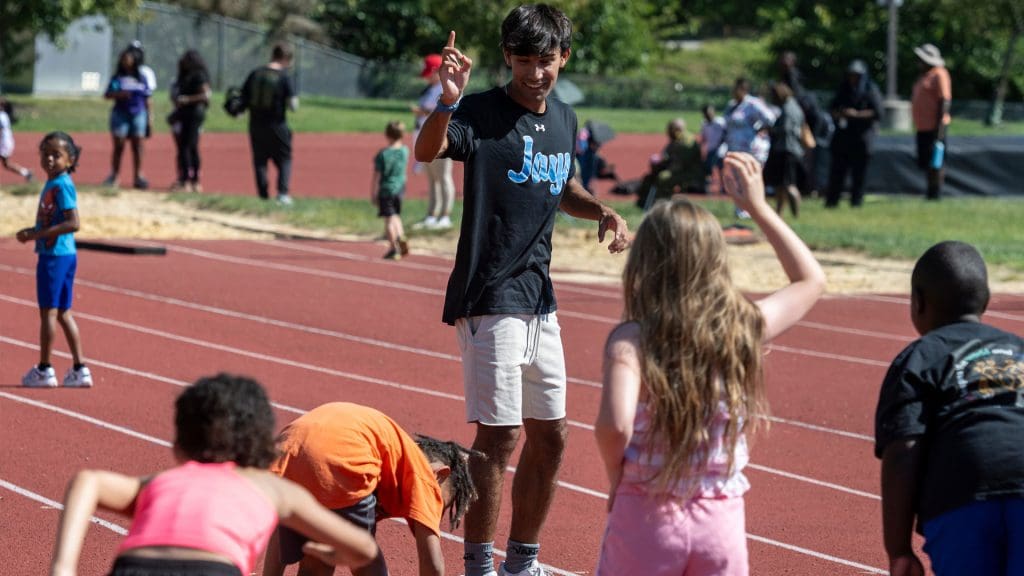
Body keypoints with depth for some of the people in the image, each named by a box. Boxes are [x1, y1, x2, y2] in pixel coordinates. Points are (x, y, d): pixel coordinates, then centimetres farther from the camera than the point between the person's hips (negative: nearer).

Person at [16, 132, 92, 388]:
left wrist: (37, 234, -21)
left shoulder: (61, 185, -16)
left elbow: (73, 223, -23)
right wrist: (32, 231, 8)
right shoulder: (52, 184, 13)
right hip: (64, 255, 10)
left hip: (54, 256, -10)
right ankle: (79, 369, 14)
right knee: (63, 313, 12)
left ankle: (44, 370, 5)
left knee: (48, 311, -2)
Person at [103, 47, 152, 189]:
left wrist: (148, 118, 8)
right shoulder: (117, 78, 3)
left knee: (137, 146, 2)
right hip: (121, 114, -2)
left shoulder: (141, 78, 8)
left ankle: (138, 177, 7)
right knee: (119, 146, -2)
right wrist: (119, 94, -18)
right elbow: (107, 95, 0)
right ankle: (114, 176, 4)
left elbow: (146, 99, 10)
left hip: (138, 115, 2)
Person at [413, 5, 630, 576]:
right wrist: (448, 101, -49)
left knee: (550, 436, 13)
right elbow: (427, 151, -30)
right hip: (489, 299, -7)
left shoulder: (565, 120, 10)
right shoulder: (482, 112, -12)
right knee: (500, 436, -9)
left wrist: (604, 211, 6)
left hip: (540, 299, 7)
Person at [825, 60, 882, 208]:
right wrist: (838, 114, -4)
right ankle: (832, 200, 3)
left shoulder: (871, 90, -2)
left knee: (859, 169, -3)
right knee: (837, 168, 0)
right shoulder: (843, 90, 13)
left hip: (861, 136, -4)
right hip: (843, 134, 4)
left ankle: (856, 200, 4)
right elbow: (833, 108, 20)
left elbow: (877, 112, -9)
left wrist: (856, 114, -17)